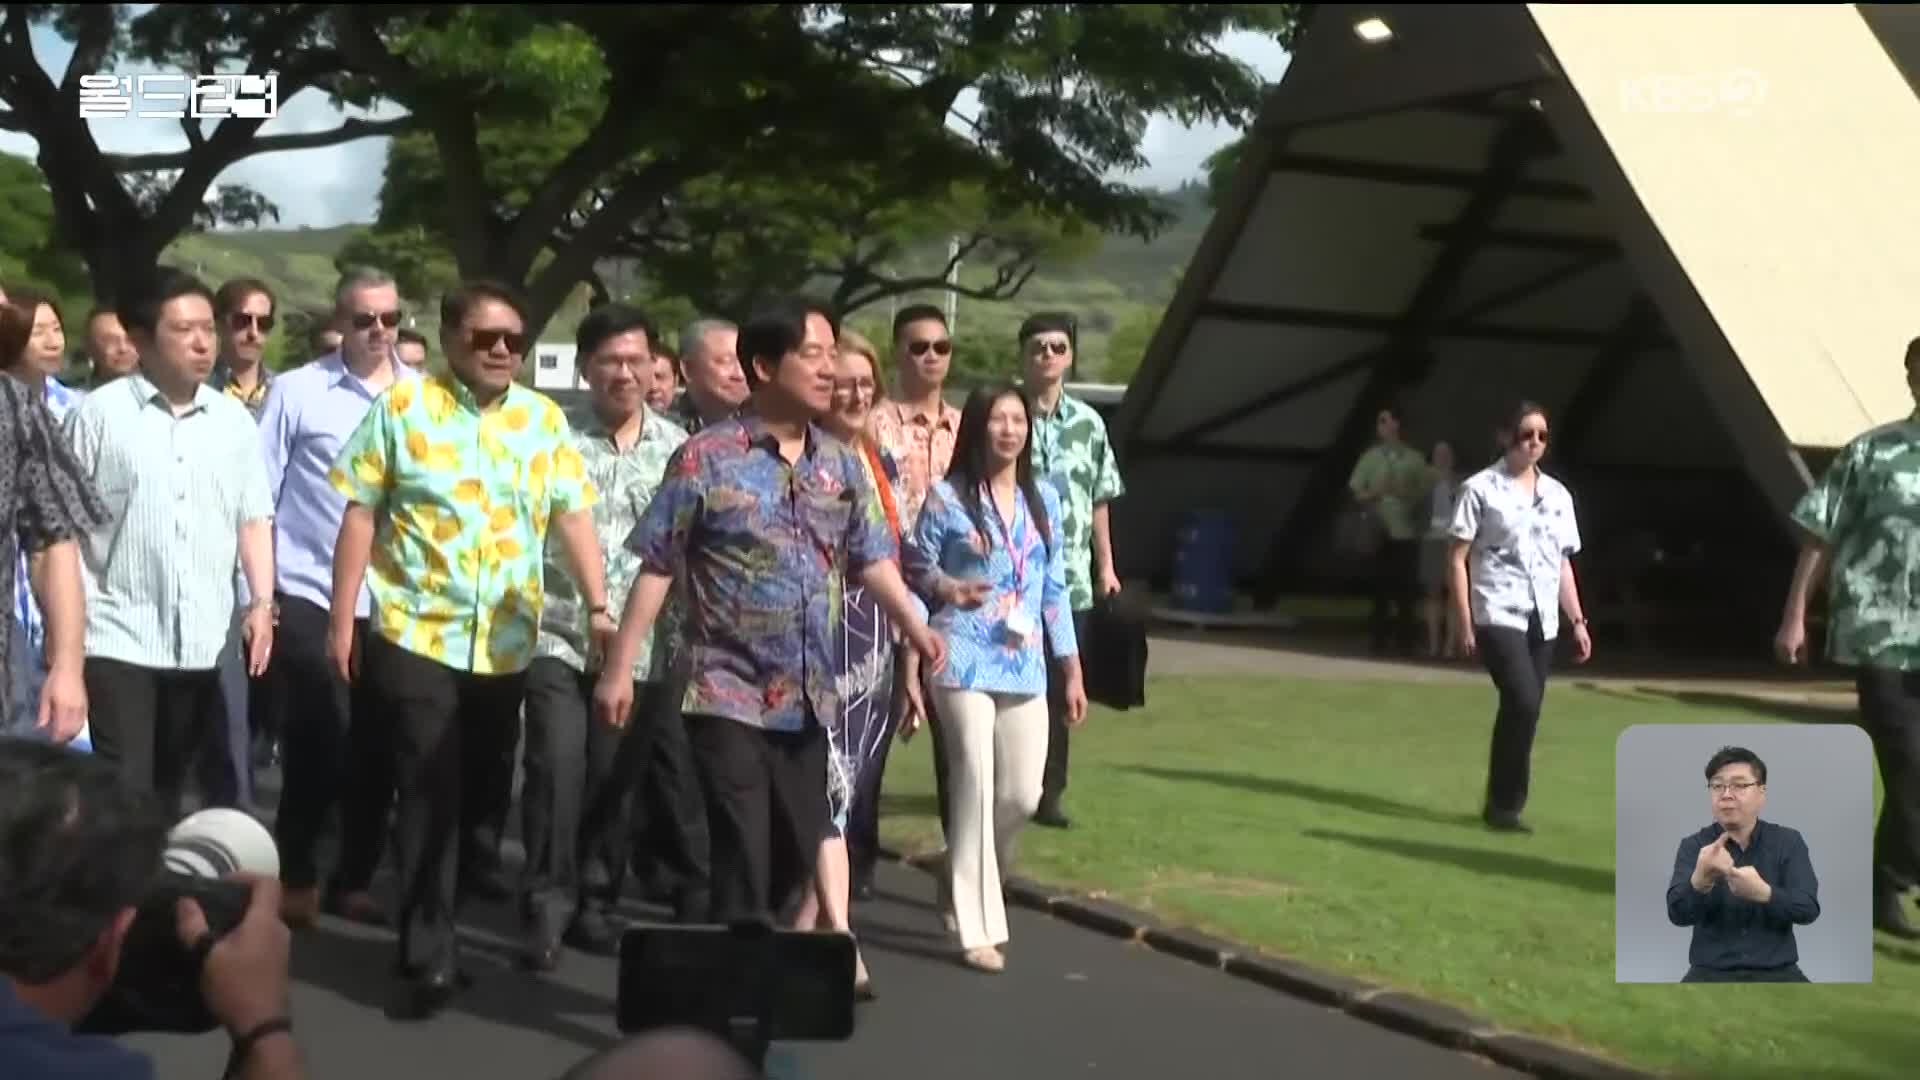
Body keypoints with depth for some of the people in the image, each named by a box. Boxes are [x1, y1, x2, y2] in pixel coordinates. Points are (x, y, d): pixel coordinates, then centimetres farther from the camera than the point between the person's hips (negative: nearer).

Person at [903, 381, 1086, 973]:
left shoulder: (1044, 498, 11)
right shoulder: (947, 497, -2)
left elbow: (1054, 590, 15)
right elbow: (915, 569, 3)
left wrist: (1073, 672, 13)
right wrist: (947, 588, -19)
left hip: (1025, 666, 5)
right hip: (964, 661, -4)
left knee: (1023, 795, 2)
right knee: (976, 785, -8)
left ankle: (967, 874, 30)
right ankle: (978, 928, -2)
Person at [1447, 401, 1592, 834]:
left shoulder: (1558, 495, 12)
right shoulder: (1481, 488, -4)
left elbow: (1563, 563, 17)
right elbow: (1458, 558, -5)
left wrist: (1578, 621, 12)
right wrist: (1464, 621, -11)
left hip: (1543, 619, 6)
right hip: (1497, 615, -6)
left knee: (1524, 710, 5)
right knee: (1523, 703, -19)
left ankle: (1504, 803, 17)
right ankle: (1504, 804, -6)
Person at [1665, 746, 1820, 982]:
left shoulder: (1788, 842, 4)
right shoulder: (1693, 846, 2)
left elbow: (1808, 909, -7)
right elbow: (1678, 914, -12)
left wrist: (1763, 892, -27)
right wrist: (1701, 880, -34)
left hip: (1777, 972, 1)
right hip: (1711, 973, -1)